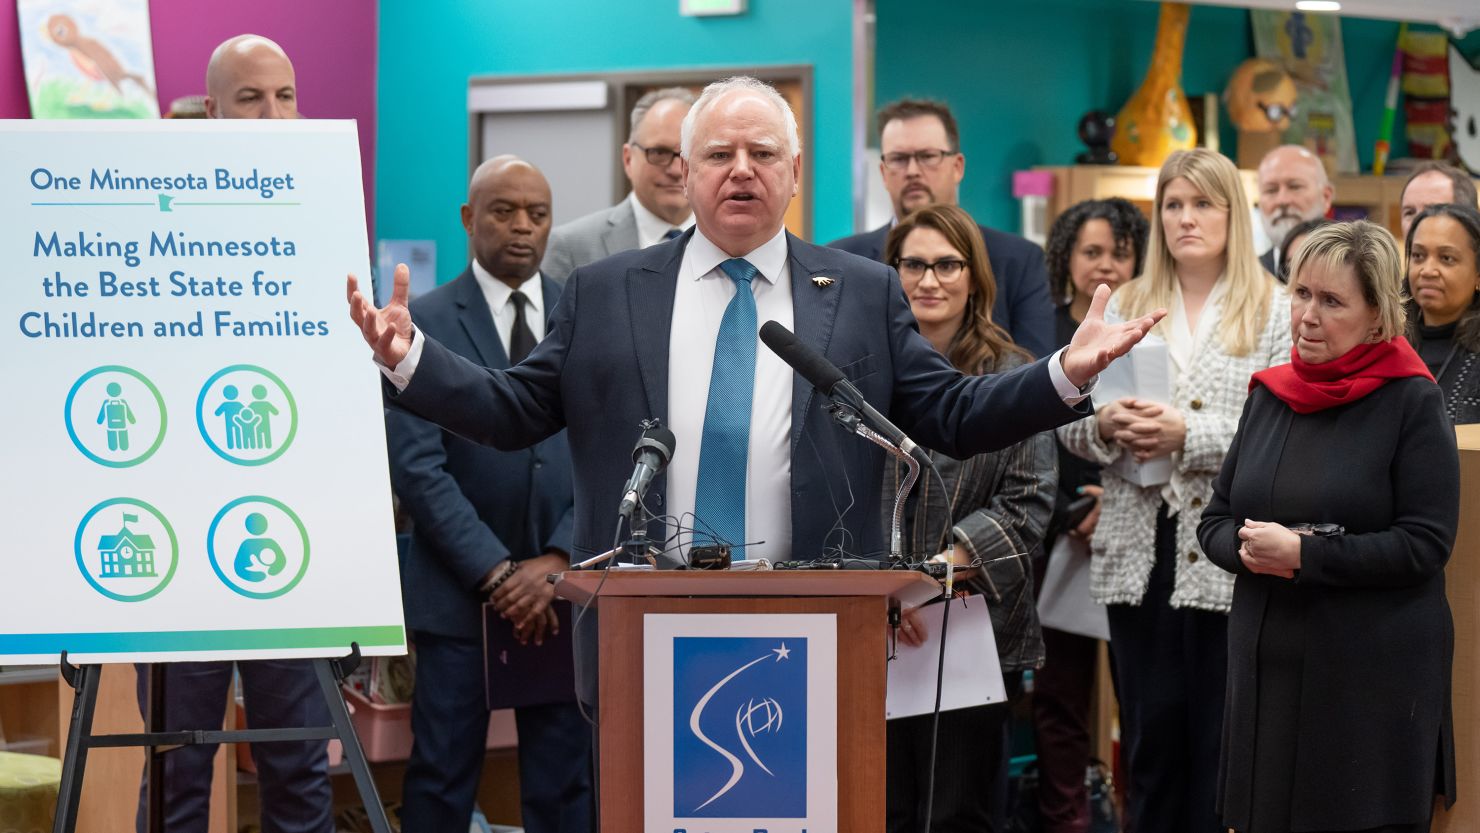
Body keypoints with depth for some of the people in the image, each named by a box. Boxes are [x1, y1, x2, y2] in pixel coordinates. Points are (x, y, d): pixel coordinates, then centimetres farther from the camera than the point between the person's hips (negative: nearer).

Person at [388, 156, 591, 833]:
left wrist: (557, 562, -9)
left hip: (564, 592, 3)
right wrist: (496, 572, -13)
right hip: (458, 592, -3)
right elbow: (417, 466, -8)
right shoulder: (423, 322, 0)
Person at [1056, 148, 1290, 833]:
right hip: (1138, 551, 4)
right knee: (1151, 729, 7)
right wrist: (1105, 426, -9)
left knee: (1220, 738, 0)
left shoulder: (1273, 311, 1)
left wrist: (1188, 435, -18)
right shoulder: (1124, 306, 15)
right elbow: (1067, 416, 12)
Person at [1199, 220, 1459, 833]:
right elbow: (1215, 522, 13)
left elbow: (1425, 545, -13)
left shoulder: (1411, 402, -7)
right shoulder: (1269, 394, 10)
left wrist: (1303, 555, -17)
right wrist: (1247, 547, -9)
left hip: (1372, 679, -5)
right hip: (1267, 665, 5)